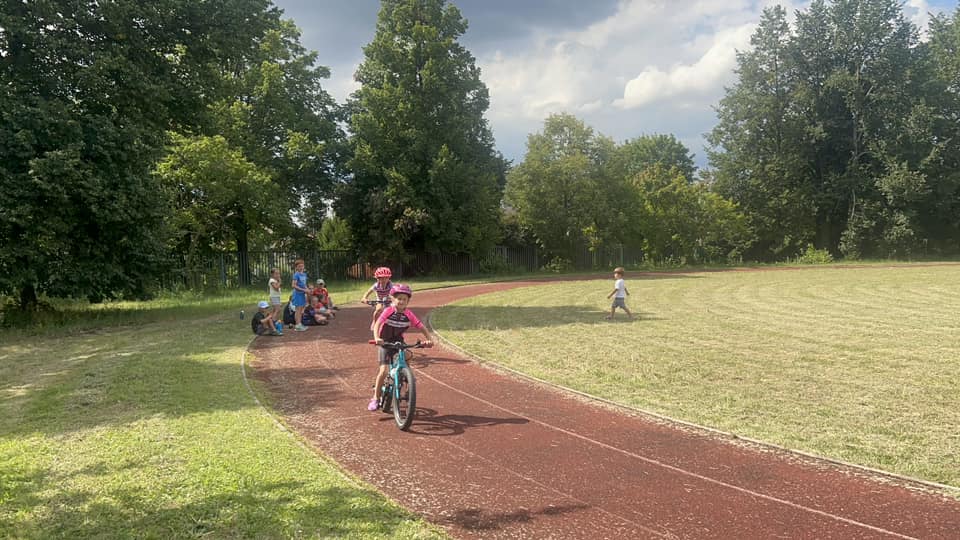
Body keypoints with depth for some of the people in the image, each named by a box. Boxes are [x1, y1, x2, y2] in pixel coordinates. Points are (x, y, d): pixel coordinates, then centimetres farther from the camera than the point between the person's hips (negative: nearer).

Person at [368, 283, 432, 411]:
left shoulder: (409, 315, -11)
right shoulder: (388, 311, -19)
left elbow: (422, 328, -11)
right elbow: (377, 324, -31)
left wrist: (428, 340, -29)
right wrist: (377, 338, -49)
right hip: (385, 344, -3)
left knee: (408, 355, -27)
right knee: (383, 371, -14)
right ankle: (375, 398, 0)